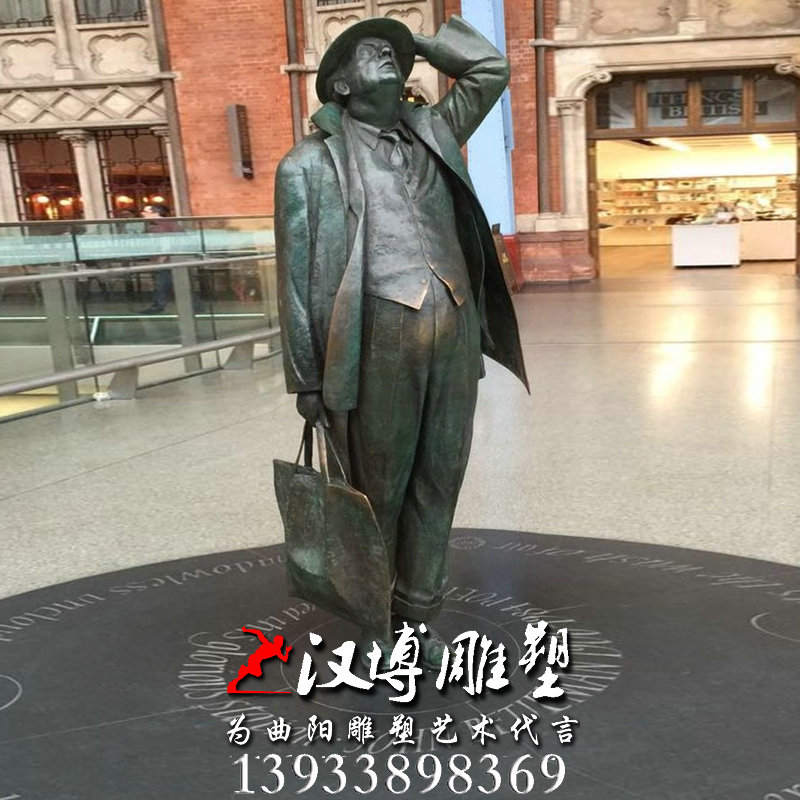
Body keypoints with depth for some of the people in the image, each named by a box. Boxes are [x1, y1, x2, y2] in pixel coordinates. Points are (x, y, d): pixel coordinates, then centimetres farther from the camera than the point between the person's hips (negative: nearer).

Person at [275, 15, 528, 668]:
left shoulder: (431, 135, 19)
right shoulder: (311, 163, 5)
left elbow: (491, 68, 24)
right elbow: (297, 275, 1)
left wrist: (412, 38, 26)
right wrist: (307, 379, -3)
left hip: (455, 334, 5)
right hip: (380, 339, -4)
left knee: (438, 484, 10)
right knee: (377, 491, 4)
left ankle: (419, 618, 26)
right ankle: (369, 625, 23)